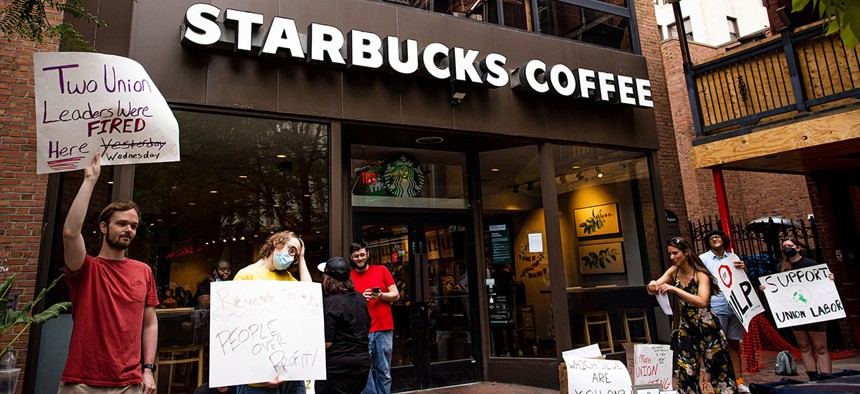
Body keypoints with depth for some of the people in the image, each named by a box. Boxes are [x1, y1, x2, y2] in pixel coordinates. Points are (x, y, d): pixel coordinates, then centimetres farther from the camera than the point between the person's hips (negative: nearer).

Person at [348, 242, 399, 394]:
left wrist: (381, 295, -13)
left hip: (384, 329, 1)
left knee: (384, 373, 5)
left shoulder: (382, 270, 7)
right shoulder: (349, 277, 7)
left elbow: (396, 295, 7)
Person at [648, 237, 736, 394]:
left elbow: (702, 302, -32)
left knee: (717, 366, 7)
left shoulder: (700, 274, -18)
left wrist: (674, 289, -39)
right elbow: (653, 289, -7)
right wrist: (652, 286, -31)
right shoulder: (674, 271, -2)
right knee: (685, 369, 7)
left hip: (706, 326, -5)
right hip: (685, 326, 5)